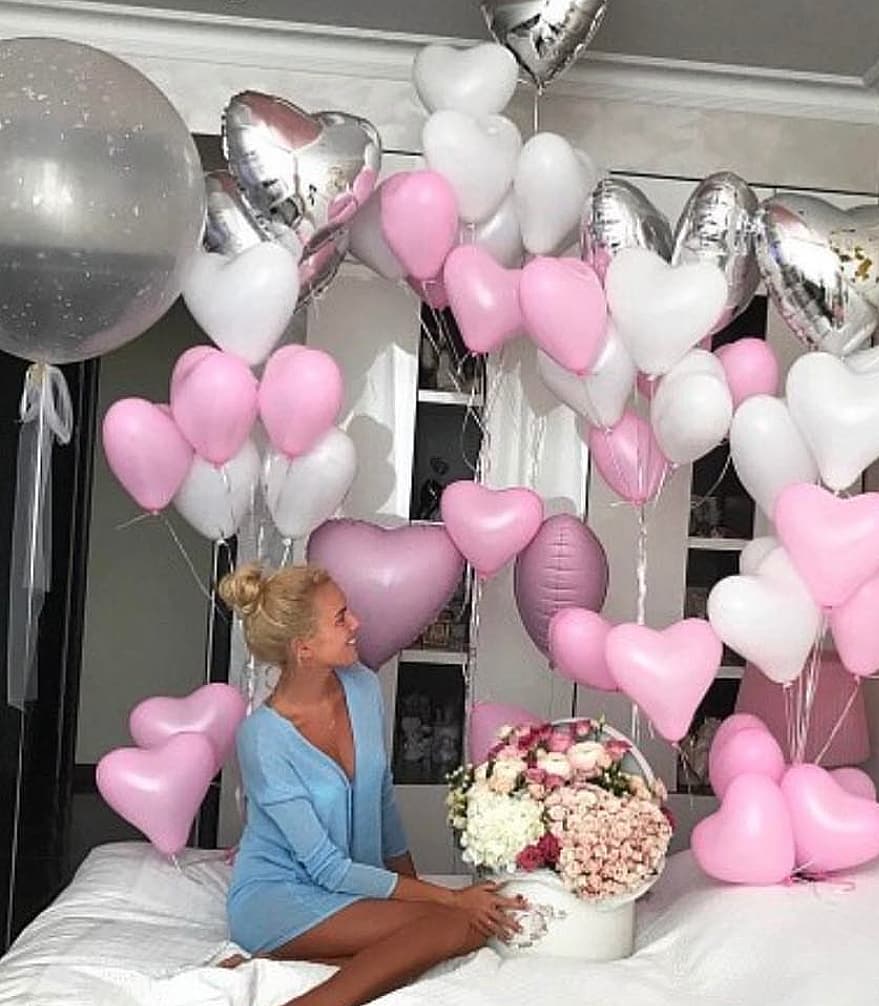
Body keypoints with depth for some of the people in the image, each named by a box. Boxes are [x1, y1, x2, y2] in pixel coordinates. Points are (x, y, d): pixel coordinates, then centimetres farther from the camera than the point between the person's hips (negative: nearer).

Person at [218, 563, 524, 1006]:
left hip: (351, 885, 7)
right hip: (274, 900, -7)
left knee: (477, 924, -19)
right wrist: (449, 898, -18)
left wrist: (413, 885, 9)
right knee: (453, 924, -25)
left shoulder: (363, 687, -2)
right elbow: (328, 869, -18)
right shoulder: (262, 738, -21)